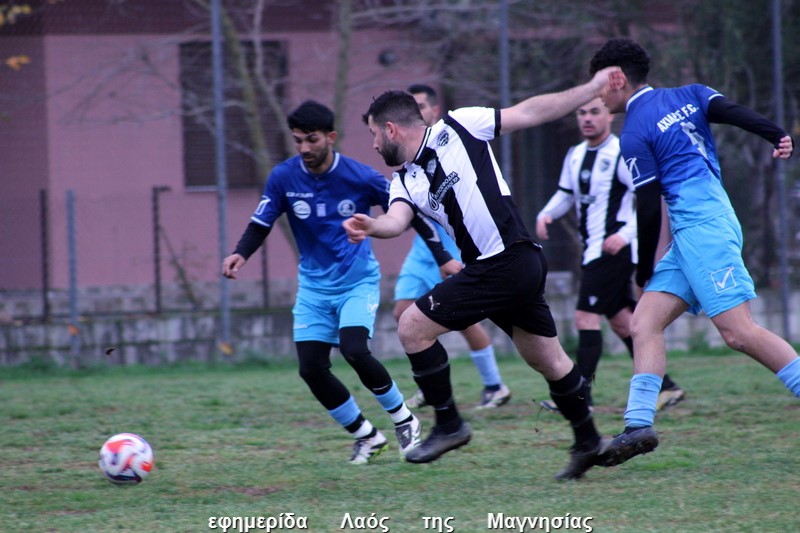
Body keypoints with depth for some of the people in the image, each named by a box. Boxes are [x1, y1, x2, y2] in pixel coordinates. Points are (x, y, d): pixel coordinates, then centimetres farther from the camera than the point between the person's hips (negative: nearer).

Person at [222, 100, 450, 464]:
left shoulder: (360, 177, -14)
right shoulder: (283, 178, -9)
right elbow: (260, 226, -2)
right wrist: (241, 253, -23)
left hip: (358, 280, -3)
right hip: (314, 286, 3)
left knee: (354, 350, -26)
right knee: (311, 369, -8)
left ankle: (404, 421, -2)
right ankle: (365, 436, 12)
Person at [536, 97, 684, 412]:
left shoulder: (621, 154, -12)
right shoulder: (575, 155, 12)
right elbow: (566, 194, 23)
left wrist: (626, 234, -26)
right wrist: (546, 215, 3)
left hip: (615, 250, -9)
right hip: (593, 252, 9)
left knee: (586, 316, -12)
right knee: (621, 321, 11)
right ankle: (664, 387, 17)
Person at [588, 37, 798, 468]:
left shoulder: (634, 134, -3)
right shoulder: (687, 96, 19)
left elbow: (649, 208, -4)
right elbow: (731, 111, -1)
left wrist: (644, 271, 6)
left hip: (701, 226, -9)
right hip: (691, 235, 9)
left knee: (738, 331, -13)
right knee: (643, 323, 2)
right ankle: (639, 425, -8)